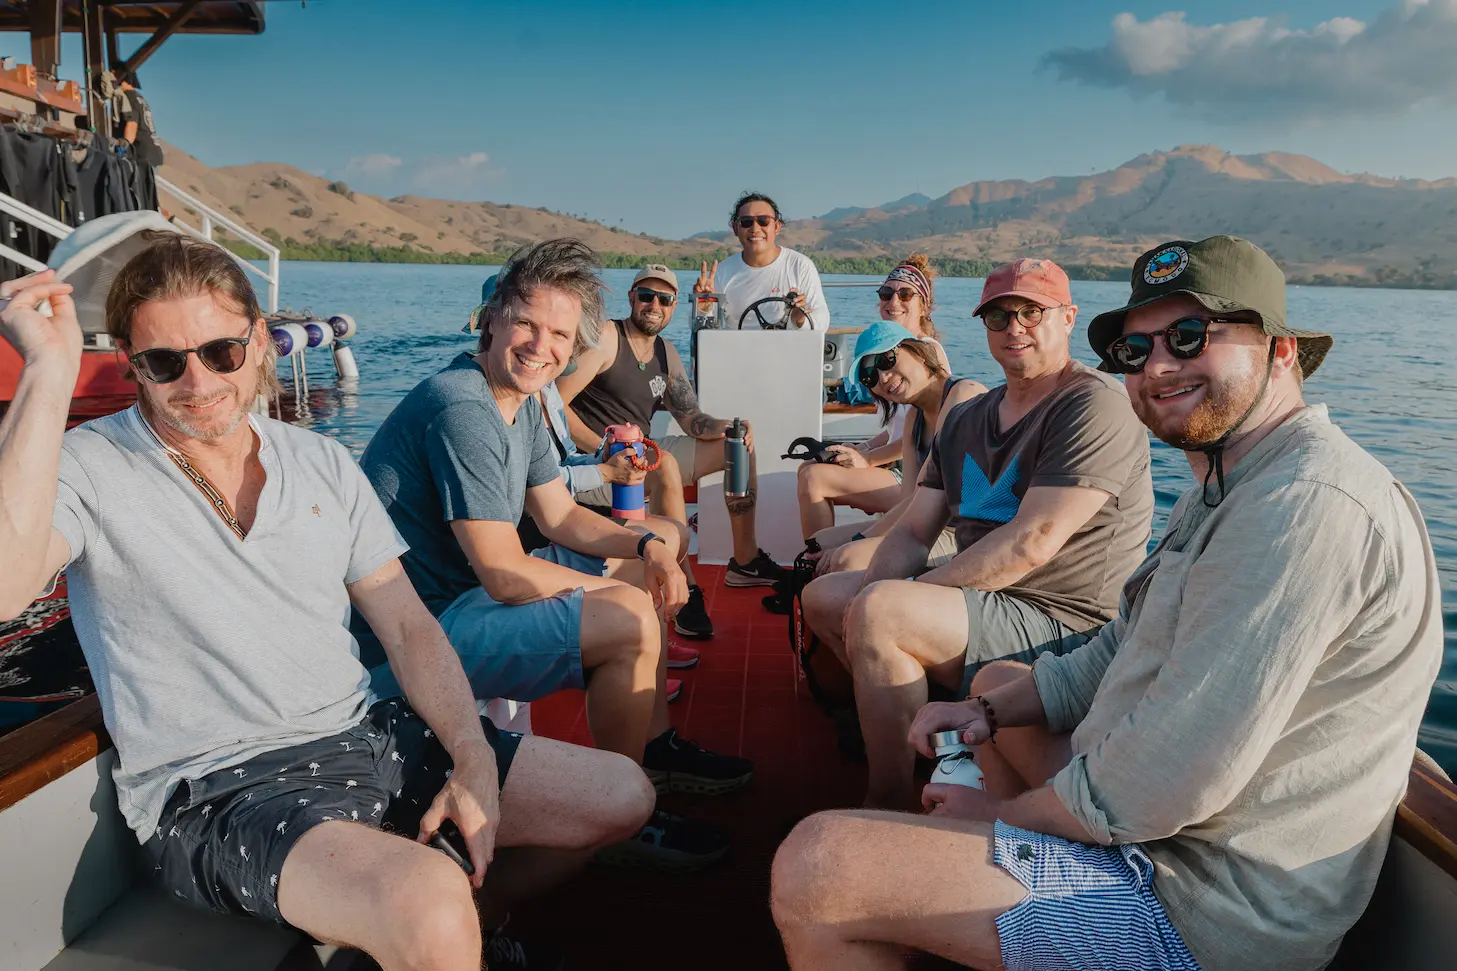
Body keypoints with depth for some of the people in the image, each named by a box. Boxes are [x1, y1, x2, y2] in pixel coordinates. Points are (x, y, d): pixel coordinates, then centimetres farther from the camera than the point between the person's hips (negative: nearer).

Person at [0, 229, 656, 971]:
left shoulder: (323, 463, 8)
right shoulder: (87, 470, -6)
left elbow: (407, 626, 7)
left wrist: (474, 762, -6)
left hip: (369, 737, 6)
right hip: (218, 792, -5)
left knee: (621, 796, 4)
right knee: (429, 904, -35)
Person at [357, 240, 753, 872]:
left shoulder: (522, 404, 7)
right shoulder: (463, 410, -24)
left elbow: (560, 516, 13)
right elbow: (506, 575, -25)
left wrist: (647, 547, -3)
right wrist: (612, 584, -12)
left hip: (464, 592, 11)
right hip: (418, 634, -11)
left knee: (639, 571, 15)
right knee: (627, 619, -23)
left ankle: (656, 748, 24)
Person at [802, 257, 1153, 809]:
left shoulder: (1095, 407, -14)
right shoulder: (965, 419, 13)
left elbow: (1031, 543, -23)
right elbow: (913, 532, 9)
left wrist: (903, 597, -19)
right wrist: (872, 593, -12)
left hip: (1064, 624, -9)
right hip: (979, 599, 9)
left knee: (877, 610, -29)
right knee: (823, 595, 12)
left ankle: (890, 802, -13)